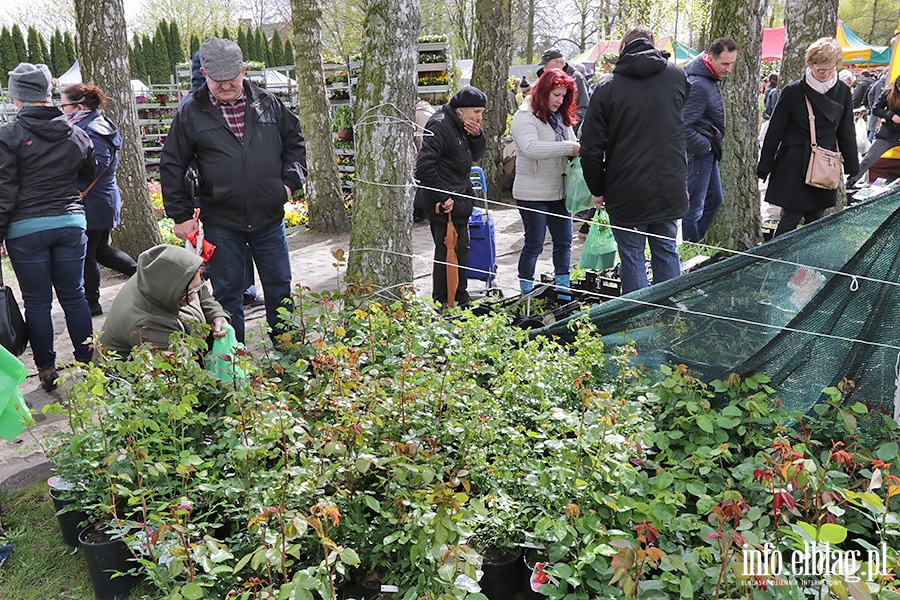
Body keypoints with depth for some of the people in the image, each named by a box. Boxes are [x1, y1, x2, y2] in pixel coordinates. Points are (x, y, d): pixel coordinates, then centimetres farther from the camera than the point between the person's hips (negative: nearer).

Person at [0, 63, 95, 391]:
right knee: (74, 296, 12)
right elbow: (88, 174, 20)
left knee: (37, 302, 7)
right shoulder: (76, 134, 3)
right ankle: (88, 364, 19)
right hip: (71, 223, 4)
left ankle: (47, 371, 16)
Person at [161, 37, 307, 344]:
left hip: (269, 218, 2)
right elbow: (172, 166, 4)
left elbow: (294, 141, 17)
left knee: (279, 288, 12)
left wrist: (290, 181, 3)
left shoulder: (268, 104, 4)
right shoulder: (190, 113, 0)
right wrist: (181, 214, 1)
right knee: (227, 294, 8)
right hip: (221, 223, -1)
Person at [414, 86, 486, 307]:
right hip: (443, 204, -10)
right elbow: (424, 165, -24)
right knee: (447, 251, -6)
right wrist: (443, 196, -23)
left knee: (461, 248, 16)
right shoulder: (440, 126, -17)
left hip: (458, 200, 10)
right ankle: (442, 305, 4)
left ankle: (461, 299, 29)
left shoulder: (462, 127, 12)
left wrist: (476, 136, -1)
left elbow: (476, 156, 20)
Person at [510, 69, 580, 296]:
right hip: (532, 194, -8)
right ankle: (527, 292, 15)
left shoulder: (561, 117, 14)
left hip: (559, 191, 8)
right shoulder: (525, 118, -12)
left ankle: (563, 290, 23)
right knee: (534, 244, 1)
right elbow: (531, 148, -29)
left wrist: (580, 150, -4)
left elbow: (572, 145, 21)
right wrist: (568, 148, -29)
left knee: (564, 241, 12)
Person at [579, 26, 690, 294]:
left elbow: (591, 147, -7)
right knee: (666, 253, 14)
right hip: (670, 189, 3)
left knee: (632, 258, 6)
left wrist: (598, 189, 3)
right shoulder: (677, 75, 4)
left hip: (626, 192, -3)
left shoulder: (607, 86, -6)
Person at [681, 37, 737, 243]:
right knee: (694, 207, -2)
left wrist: (711, 145, 15)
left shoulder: (710, 77, 9)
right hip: (697, 152, -11)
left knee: (715, 198, 18)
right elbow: (684, 127, -28)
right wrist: (706, 147, -16)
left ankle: (696, 243, 28)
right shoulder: (698, 85, -23)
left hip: (707, 150, 11)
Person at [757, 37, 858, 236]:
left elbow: (846, 132, 12)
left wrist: (852, 167, 12)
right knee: (791, 217, -4)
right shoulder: (793, 91, -7)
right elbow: (775, 131, -3)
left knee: (816, 219, 9)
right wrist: (764, 167, -2)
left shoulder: (842, 92, 5)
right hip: (794, 165, -4)